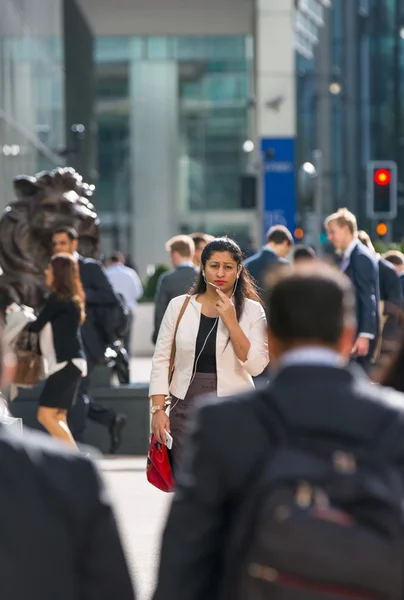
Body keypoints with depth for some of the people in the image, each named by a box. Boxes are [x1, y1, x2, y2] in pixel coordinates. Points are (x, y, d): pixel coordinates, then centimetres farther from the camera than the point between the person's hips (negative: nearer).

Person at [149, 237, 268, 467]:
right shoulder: (179, 306, 5)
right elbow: (161, 360, 7)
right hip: (186, 407, 1)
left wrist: (231, 321, -14)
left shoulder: (251, 310, 1)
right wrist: (158, 409, -1)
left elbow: (256, 365, -8)